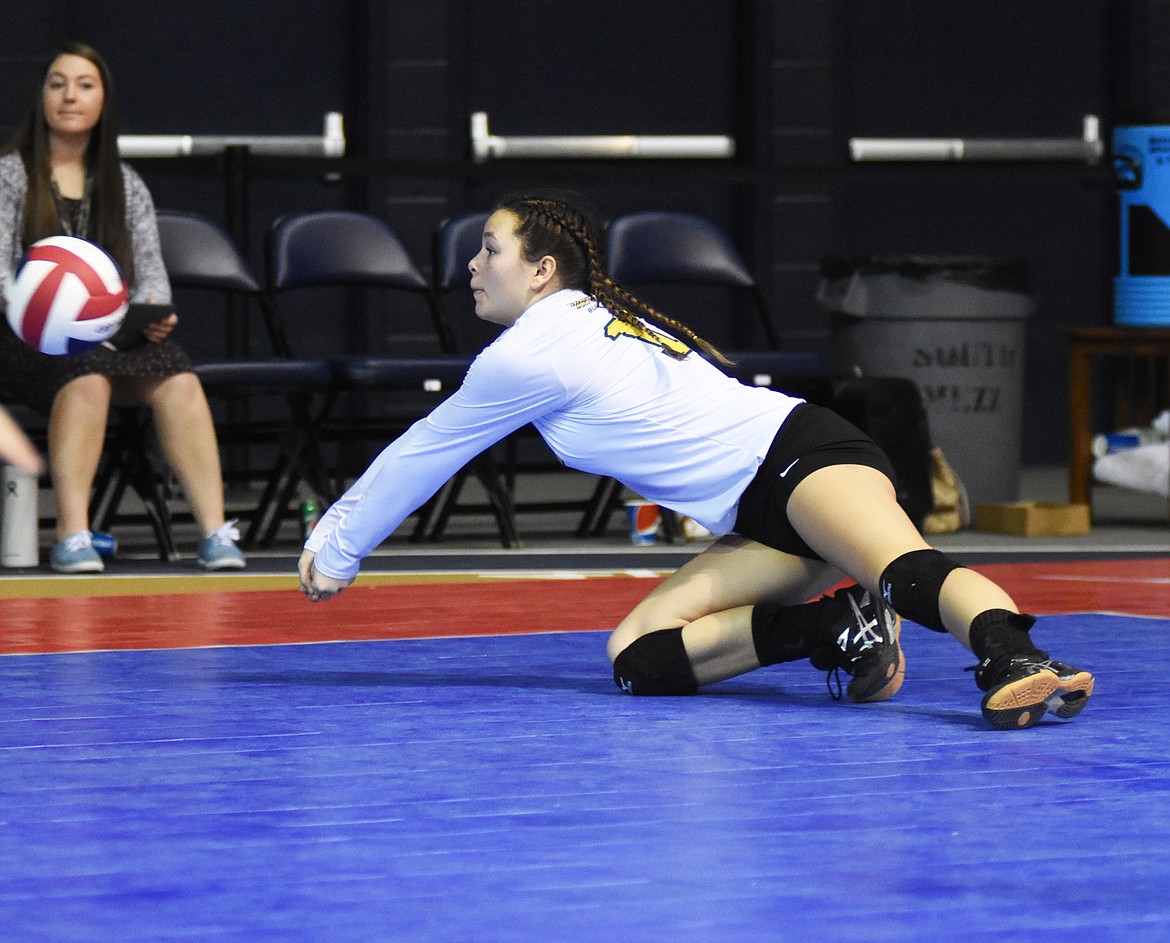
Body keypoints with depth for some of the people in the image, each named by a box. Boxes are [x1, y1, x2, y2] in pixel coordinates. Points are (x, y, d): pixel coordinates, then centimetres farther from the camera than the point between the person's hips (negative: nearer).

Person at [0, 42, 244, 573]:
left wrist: (153, 310, -12)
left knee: (179, 378, -28)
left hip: (114, 335, 4)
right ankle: (72, 537, -45)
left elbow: (151, 270, 12)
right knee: (88, 377, -38)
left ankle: (215, 531, -38)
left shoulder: (125, 187, 19)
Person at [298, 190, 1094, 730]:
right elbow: (425, 455, 34)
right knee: (638, 656, -6)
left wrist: (339, 553, 21)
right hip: (765, 520, 9)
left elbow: (422, 456, 9)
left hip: (800, 454, -9)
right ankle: (842, 627, -16)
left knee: (906, 572, -37)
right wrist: (333, 530, 36)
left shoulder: (533, 354, -4)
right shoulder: (592, 322, 24)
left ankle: (1013, 657, -58)